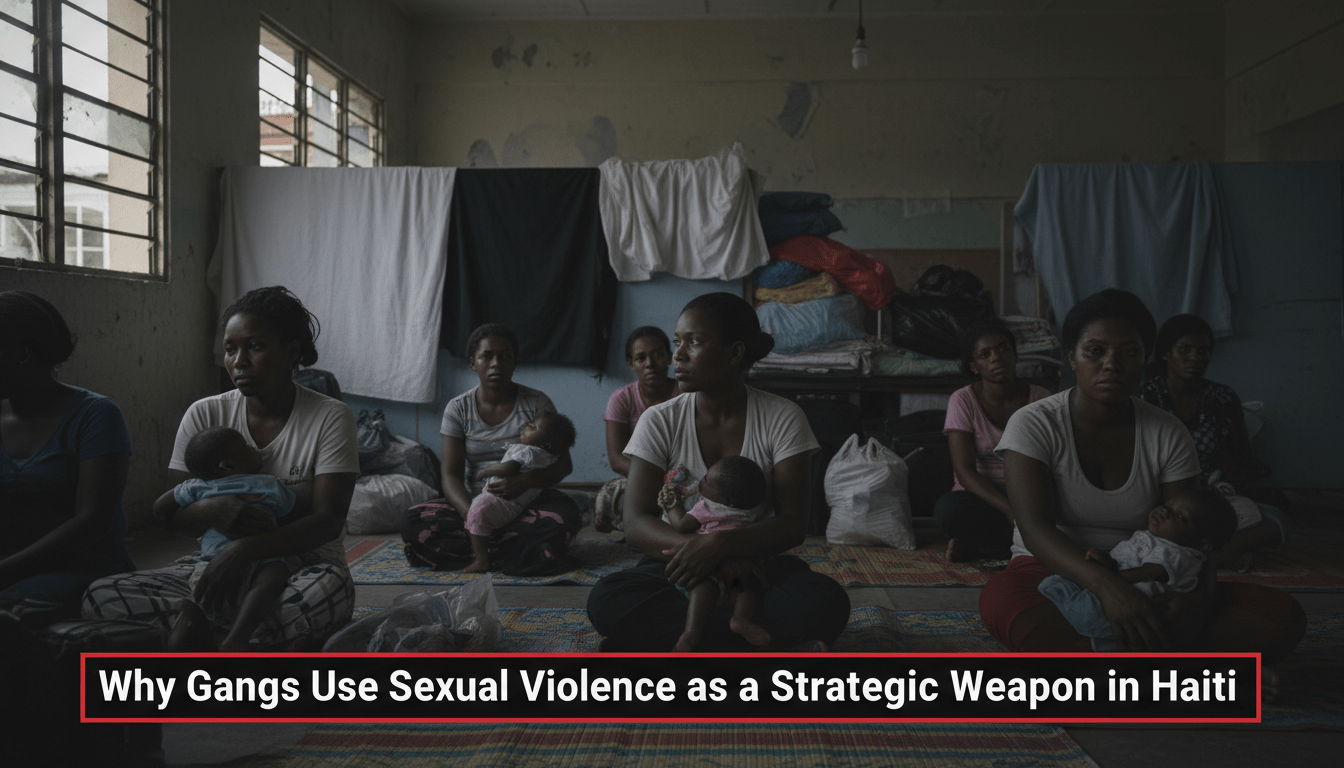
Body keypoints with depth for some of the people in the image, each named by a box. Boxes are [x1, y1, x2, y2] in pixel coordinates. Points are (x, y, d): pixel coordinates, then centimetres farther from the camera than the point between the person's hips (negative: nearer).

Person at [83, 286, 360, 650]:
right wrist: (210, 512, -24)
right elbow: (171, 513, 2)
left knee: (328, 590, -40)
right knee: (101, 596, -20)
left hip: (302, 567, -4)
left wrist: (247, 548, -31)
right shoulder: (205, 415, 3)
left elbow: (329, 520, -16)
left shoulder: (331, 417, -7)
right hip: (217, 563, 4)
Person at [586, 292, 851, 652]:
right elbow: (636, 523, -10)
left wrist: (718, 544, -28)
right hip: (678, 566, 1)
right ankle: (778, 647, -29)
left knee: (827, 600, -32)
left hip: (756, 564, -1)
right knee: (606, 599, -31)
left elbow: (792, 523, -11)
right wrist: (691, 547, -29)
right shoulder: (660, 422, -2)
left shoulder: (782, 418, -5)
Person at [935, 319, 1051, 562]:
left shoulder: (1040, 399, 4)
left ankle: (979, 546, -23)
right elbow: (965, 471, -13)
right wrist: (1009, 508, -28)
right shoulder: (963, 401, -3)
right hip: (981, 497, -2)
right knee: (947, 508, -36)